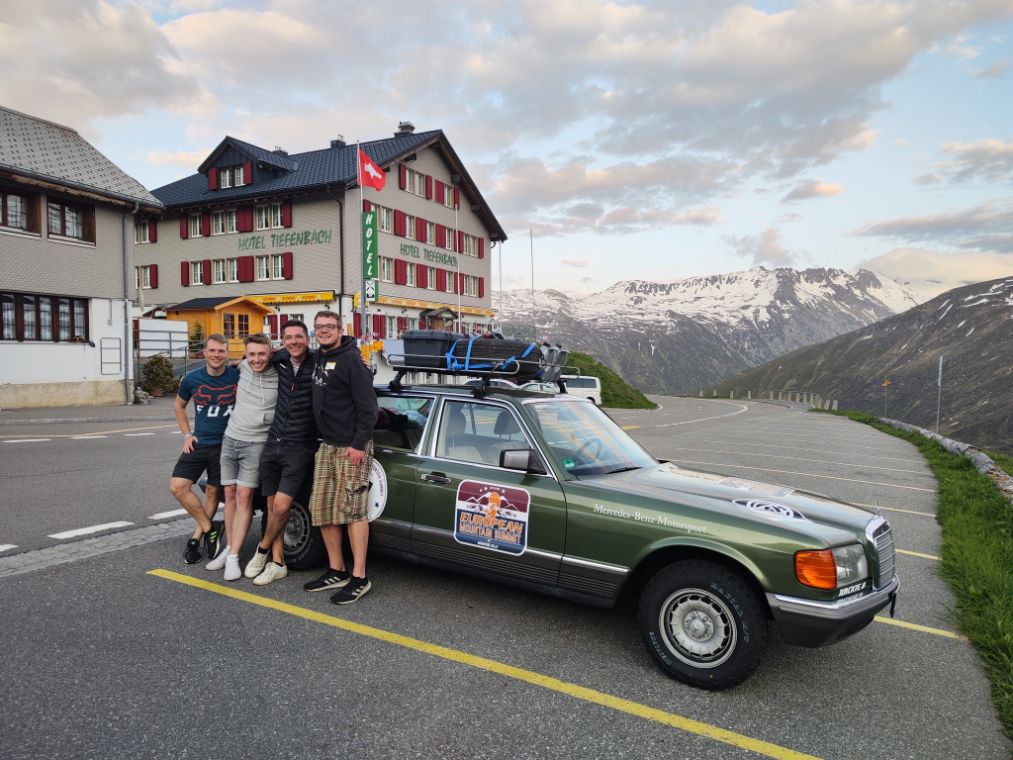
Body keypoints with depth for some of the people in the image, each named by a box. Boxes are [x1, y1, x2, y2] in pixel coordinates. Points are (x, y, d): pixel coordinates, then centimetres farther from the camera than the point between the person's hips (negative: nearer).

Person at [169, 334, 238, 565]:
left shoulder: (237, 377, -10)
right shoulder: (191, 379, -3)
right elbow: (179, 406, 15)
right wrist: (187, 434, 5)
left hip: (224, 445, -2)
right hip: (198, 443, 2)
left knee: (213, 492, 5)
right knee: (177, 487, -8)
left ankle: (196, 538, 21)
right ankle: (210, 529, 4)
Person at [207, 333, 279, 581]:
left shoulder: (280, 377, -11)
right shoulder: (243, 367, 4)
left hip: (256, 443, -5)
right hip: (230, 438, 5)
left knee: (244, 497, -7)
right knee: (230, 495, 10)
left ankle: (234, 557, -4)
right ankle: (230, 547, 20)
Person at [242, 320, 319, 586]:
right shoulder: (280, 360, 5)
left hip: (299, 447, -5)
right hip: (272, 444, 5)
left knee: (281, 506, -10)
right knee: (272, 506, 8)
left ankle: (262, 550, 18)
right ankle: (278, 563, 20)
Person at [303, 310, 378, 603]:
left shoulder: (350, 359, -11)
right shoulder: (319, 359, 14)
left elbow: (367, 406, -15)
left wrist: (359, 444, -19)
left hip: (351, 447, -9)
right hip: (327, 446, 9)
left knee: (352, 510, -6)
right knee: (321, 507, 9)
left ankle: (359, 578, 1)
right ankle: (337, 571, 21)